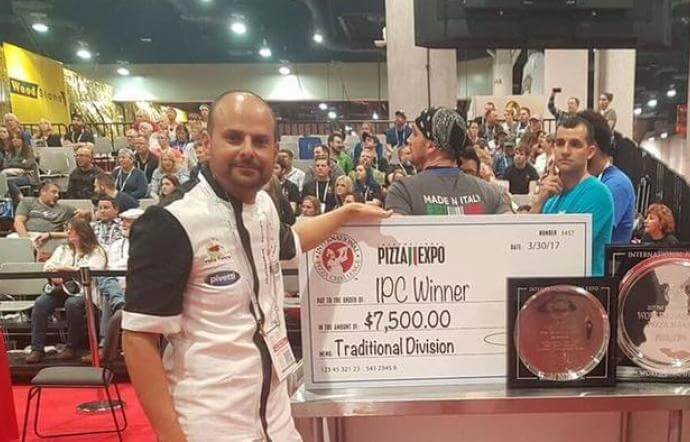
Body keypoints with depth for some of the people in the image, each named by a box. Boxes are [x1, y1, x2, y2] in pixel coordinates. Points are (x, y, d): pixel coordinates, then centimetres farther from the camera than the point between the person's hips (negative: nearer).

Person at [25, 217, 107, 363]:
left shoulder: (96, 251, 5)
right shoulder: (62, 249, 25)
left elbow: (92, 271, -11)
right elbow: (48, 266, 13)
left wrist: (66, 268, -13)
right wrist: (54, 276, -10)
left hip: (82, 290, -5)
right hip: (61, 289, 5)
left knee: (72, 304, -35)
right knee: (40, 303, -22)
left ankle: (71, 347, -19)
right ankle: (37, 349, -18)